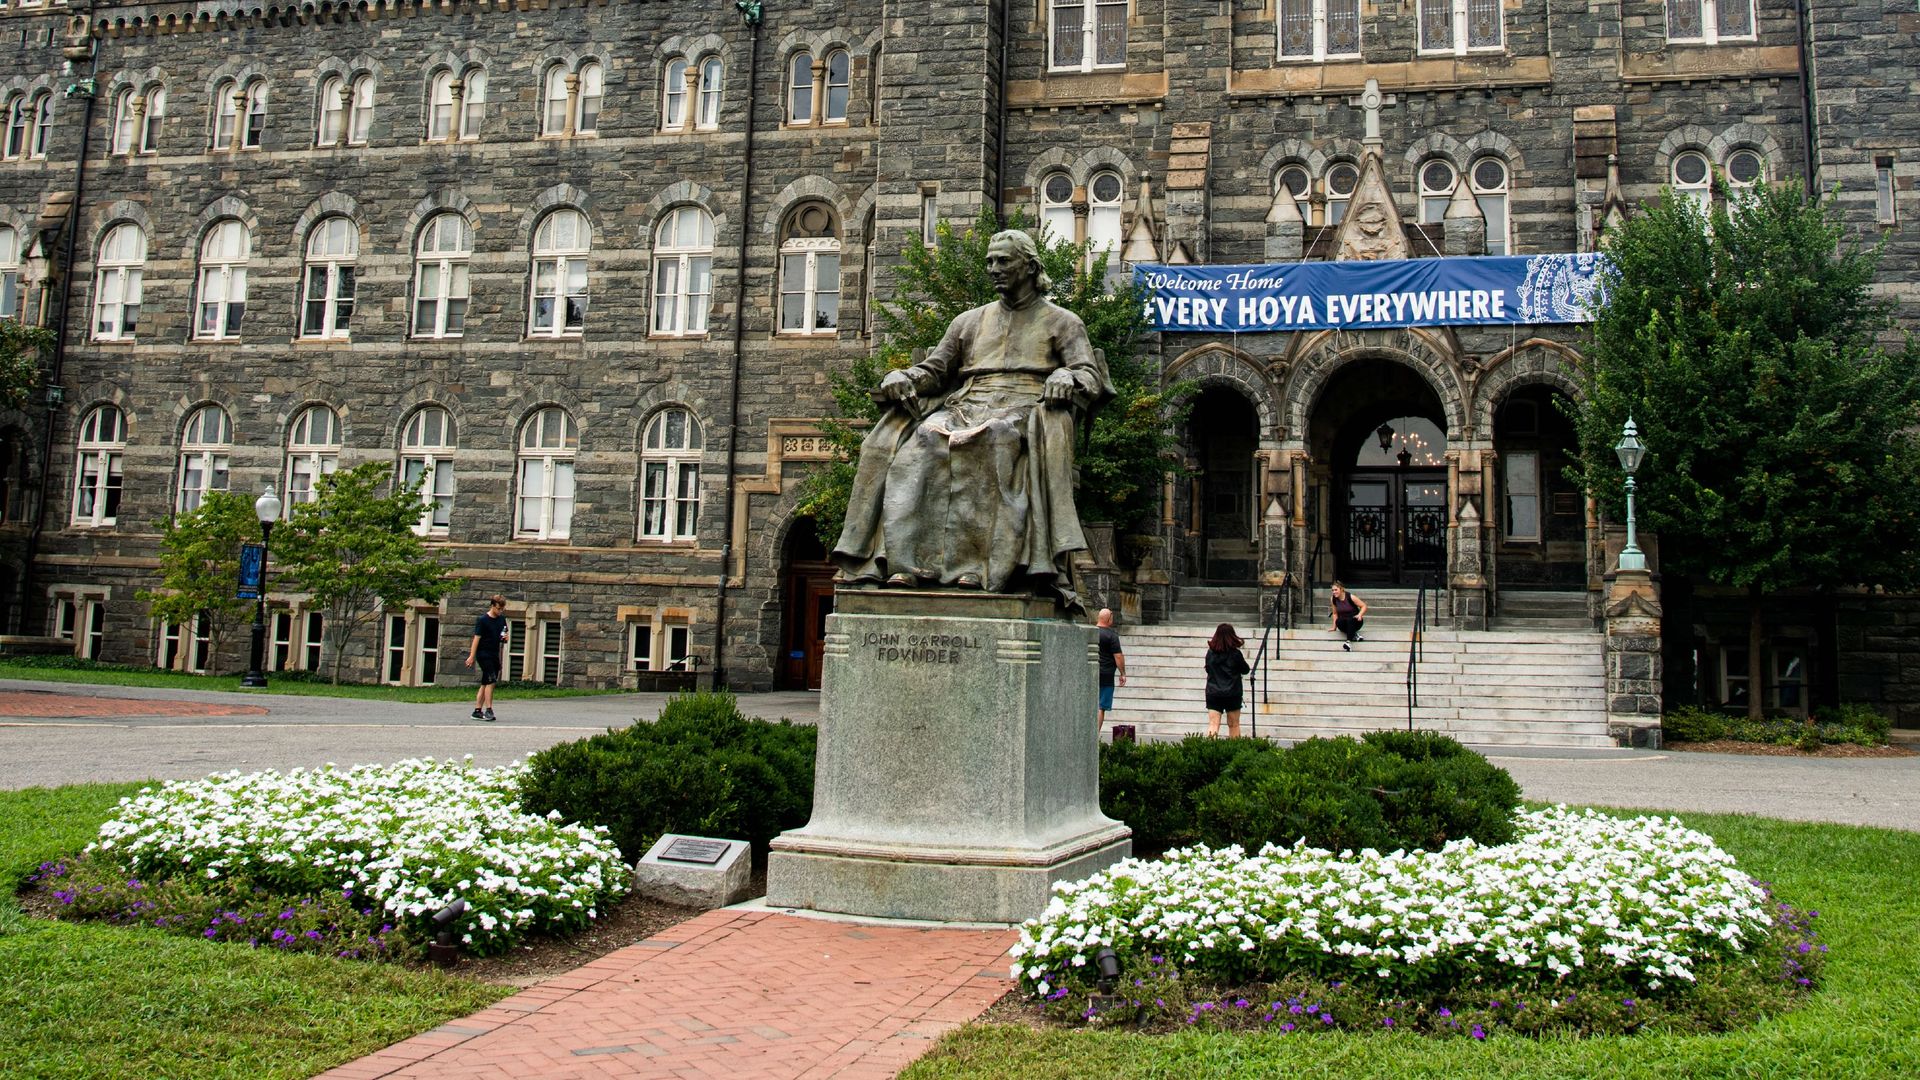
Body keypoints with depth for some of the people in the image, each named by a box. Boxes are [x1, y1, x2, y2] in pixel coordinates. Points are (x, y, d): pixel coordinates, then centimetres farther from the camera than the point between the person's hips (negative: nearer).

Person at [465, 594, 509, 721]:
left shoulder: (502, 619, 9)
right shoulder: (482, 620, -10)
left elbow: (503, 636, 20)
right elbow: (477, 638, -11)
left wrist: (505, 638, -5)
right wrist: (472, 656, -13)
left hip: (495, 655, 7)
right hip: (483, 654, -7)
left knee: (485, 683, 8)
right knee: (491, 681, -14)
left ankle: (477, 711, 12)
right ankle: (488, 710, -11)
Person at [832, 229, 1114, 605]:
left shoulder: (1061, 322, 17)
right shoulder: (970, 321, 28)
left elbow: (1091, 377, 4)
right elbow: (933, 370, 22)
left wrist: (1067, 377, -20)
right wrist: (903, 378, -1)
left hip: (1025, 409, -4)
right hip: (967, 406, 4)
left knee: (995, 440, -40)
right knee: (918, 442, -28)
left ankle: (974, 564, -45)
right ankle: (903, 563, -36)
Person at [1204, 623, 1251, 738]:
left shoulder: (1210, 653, -1)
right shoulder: (1235, 653, -10)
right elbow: (1246, 670, 3)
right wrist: (1243, 661, 19)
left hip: (1213, 693, 2)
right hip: (1232, 694, -2)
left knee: (1213, 725, -3)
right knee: (1234, 725, 12)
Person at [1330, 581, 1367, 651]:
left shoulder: (1350, 597, -14)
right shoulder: (1334, 599, -2)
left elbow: (1364, 606, -10)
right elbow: (1335, 613, 7)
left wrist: (1360, 615, -28)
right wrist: (1334, 627, 2)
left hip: (1355, 621, -3)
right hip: (1343, 623, 3)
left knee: (1350, 619, -39)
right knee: (1338, 621, -33)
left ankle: (1349, 641, -50)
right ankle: (1354, 635, -18)